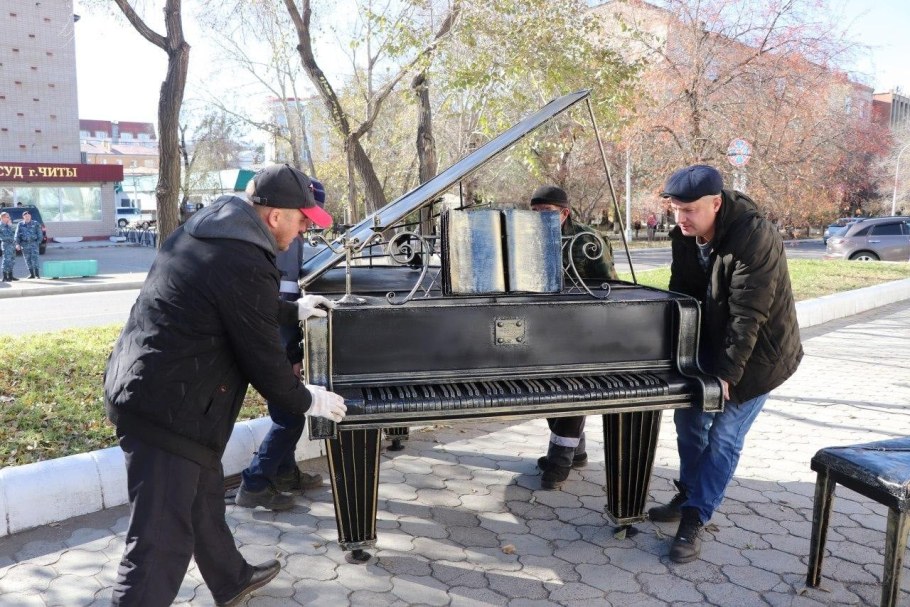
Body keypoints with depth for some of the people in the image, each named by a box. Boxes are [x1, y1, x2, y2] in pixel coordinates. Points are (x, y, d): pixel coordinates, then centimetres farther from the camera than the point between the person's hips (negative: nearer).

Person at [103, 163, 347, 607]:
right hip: (167, 407, -11)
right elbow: (263, 359, -16)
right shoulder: (246, 265, -23)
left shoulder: (205, 229, 8)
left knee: (204, 497, 27)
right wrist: (307, 401, 1)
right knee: (161, 543, -2)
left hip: (142, 387, 11)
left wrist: (291, 311, 32)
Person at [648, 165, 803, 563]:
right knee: (689, 418, 12)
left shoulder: (754, 237, -29)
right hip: (712, 341, 7)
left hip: (757, 350, -7)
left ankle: (694, 520, 5)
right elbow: (681, 293, 2)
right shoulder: (685, 236, -7)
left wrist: (726, 373, -29)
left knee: (724, 435, -4)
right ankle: (689, 495, 31)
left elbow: (747, 314, -30)